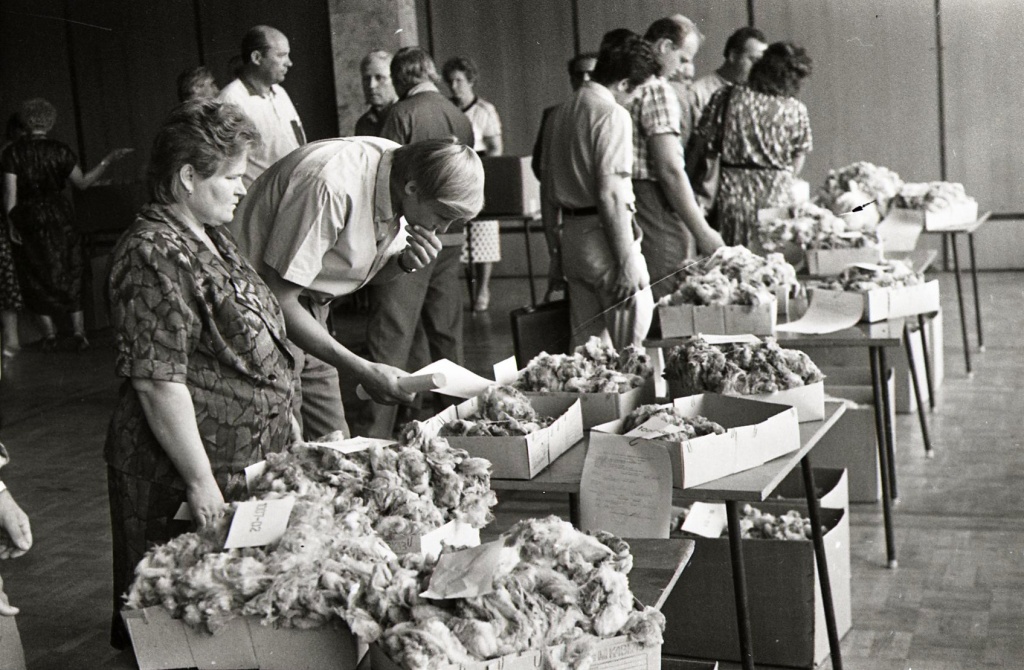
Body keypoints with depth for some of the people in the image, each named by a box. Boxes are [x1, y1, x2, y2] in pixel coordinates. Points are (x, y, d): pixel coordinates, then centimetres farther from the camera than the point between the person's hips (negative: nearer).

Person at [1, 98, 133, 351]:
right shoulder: (59, 150, -5)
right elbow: (82, 182, 1)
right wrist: (108, 161, 6)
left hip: (27, 221, 0)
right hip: (60, 217, 0)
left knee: (37, 277, 10)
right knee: (70, 274, 9)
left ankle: (49, 334, 9)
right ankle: (78, 332, 4)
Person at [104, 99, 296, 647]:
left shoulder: (210, 237, 11)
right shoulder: (154, 257, -22)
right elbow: (159, 382, -25)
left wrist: (284, 412, 21)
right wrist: (201, 481, -23)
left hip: (252, 457, 10)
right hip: (184, 476, -10)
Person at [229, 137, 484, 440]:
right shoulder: (331, 187, -30)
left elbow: (373, 271, 10)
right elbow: (280, 300, -27)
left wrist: (406, 263, -15)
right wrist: (363, 371, -27)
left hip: (312, 312, 8)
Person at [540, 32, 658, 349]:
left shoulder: (560, 113, 15)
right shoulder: (612, 114, -12)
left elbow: (548, 193, 18)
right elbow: (611, 194, -19)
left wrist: (555, 251, 23)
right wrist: (627, 262, -18)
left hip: (571, 238, 8)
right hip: (604, 238, -8)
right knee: (630, 351, -1)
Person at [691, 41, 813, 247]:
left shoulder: (726, 97, 0)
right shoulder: (796, 110, 0)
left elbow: (702, 138, 3)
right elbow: (798, 157, 7)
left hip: (733, 192, 1)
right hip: (777, 196, -1)